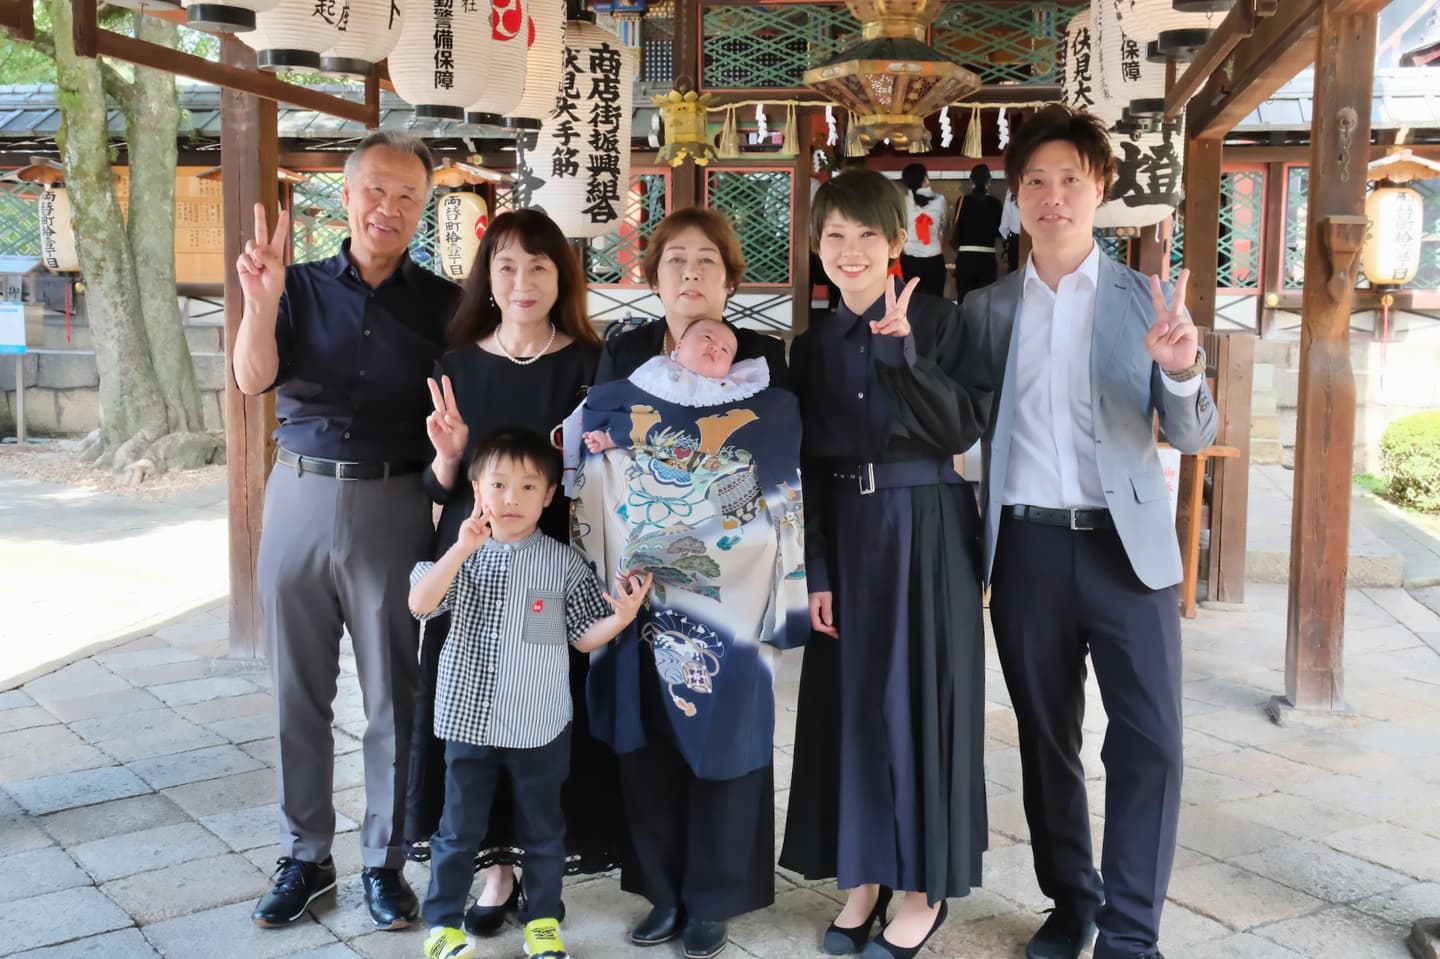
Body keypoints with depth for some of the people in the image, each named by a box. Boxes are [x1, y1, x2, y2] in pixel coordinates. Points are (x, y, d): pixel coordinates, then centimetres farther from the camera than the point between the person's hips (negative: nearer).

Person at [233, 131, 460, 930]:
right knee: (297, 690, 10)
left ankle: (385, 859, 20)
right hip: (300, 497, 2)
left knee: (393, 695, 5)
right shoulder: (300, 287, 5)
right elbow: (252, 381, -9)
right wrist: (261, 302, -26)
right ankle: (304, 855, 25)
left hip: (393, 505, -1)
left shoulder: (441, 304, 3)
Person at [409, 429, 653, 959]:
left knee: (543, 830, 14)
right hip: (470, 721, 0)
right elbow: (419, 604, -19)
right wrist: (462, 548, -28)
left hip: (540, 727, 0)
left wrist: (623, 615, -20)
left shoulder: (563, 562, -4)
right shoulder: (463, 555, -5)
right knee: (459, 830, 12)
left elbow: (584, 637, -1)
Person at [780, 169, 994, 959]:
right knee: (852, 699, 8)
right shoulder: (813, 344, 7)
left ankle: (923, 887, 15)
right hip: (846, 532, 4)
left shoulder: (938, 320, -4)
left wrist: (903, 352, -21)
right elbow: (810, 465, 6)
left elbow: (965, 426, -13)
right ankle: (864, 877, 22)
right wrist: (816, 570, 2)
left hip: (926, 530, -4)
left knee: (919, 699, 1)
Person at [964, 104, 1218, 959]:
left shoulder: (1146, 300, 2)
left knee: (1151, 742, -4)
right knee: (1046, 738, 12)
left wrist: (1181, 371, -24)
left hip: (1126, 545, -2)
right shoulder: (986, 309, 7)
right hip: (1027, 548, 2)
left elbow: (1193, 436, -2)